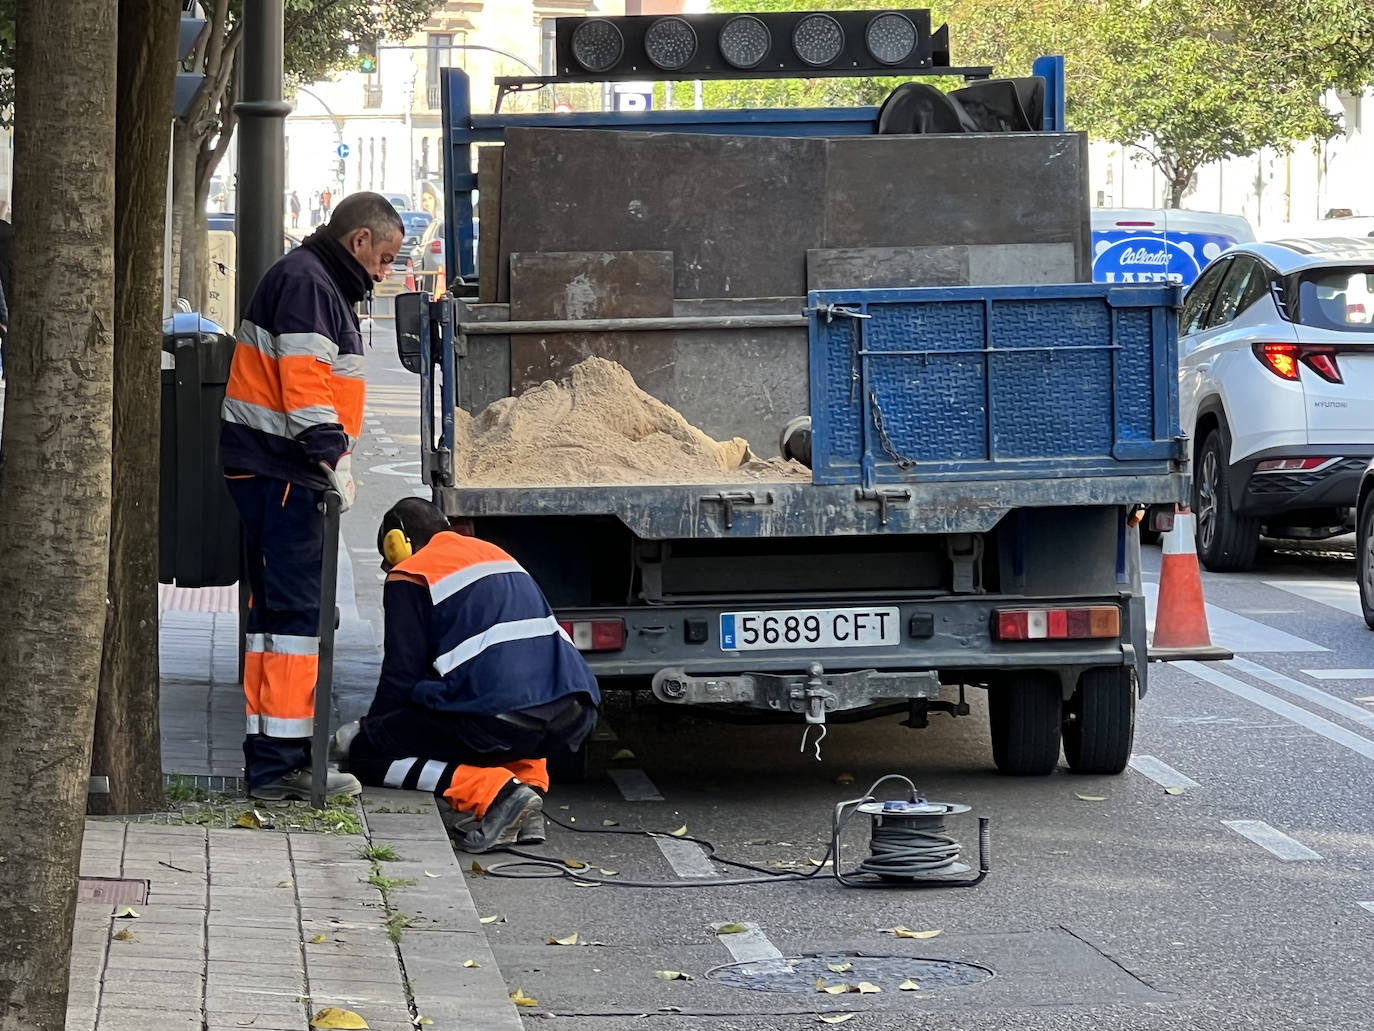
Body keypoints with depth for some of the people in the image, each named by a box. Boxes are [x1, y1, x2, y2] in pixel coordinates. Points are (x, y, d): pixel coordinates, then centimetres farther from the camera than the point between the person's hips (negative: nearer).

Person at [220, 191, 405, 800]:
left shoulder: (321, 285, 23)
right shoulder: (305, 283, -12)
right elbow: (303, 379, -22)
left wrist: (330, 454, 19)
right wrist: (333, 452, -26)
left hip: (273, 471, 11)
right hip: (278, 472, -11)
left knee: (278, 610, 13)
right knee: (296, 610, -11)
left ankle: (271, 759, 18)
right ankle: (280, 765, -12)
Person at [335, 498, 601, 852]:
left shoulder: (410, 576, 7)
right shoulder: (494, 553, 29)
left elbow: (402, 673, 4)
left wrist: (367, 730, 22)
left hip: (496, 716, -7)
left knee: (365, 755, 5)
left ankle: (491, 792, -13)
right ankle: (529, 783, 11)